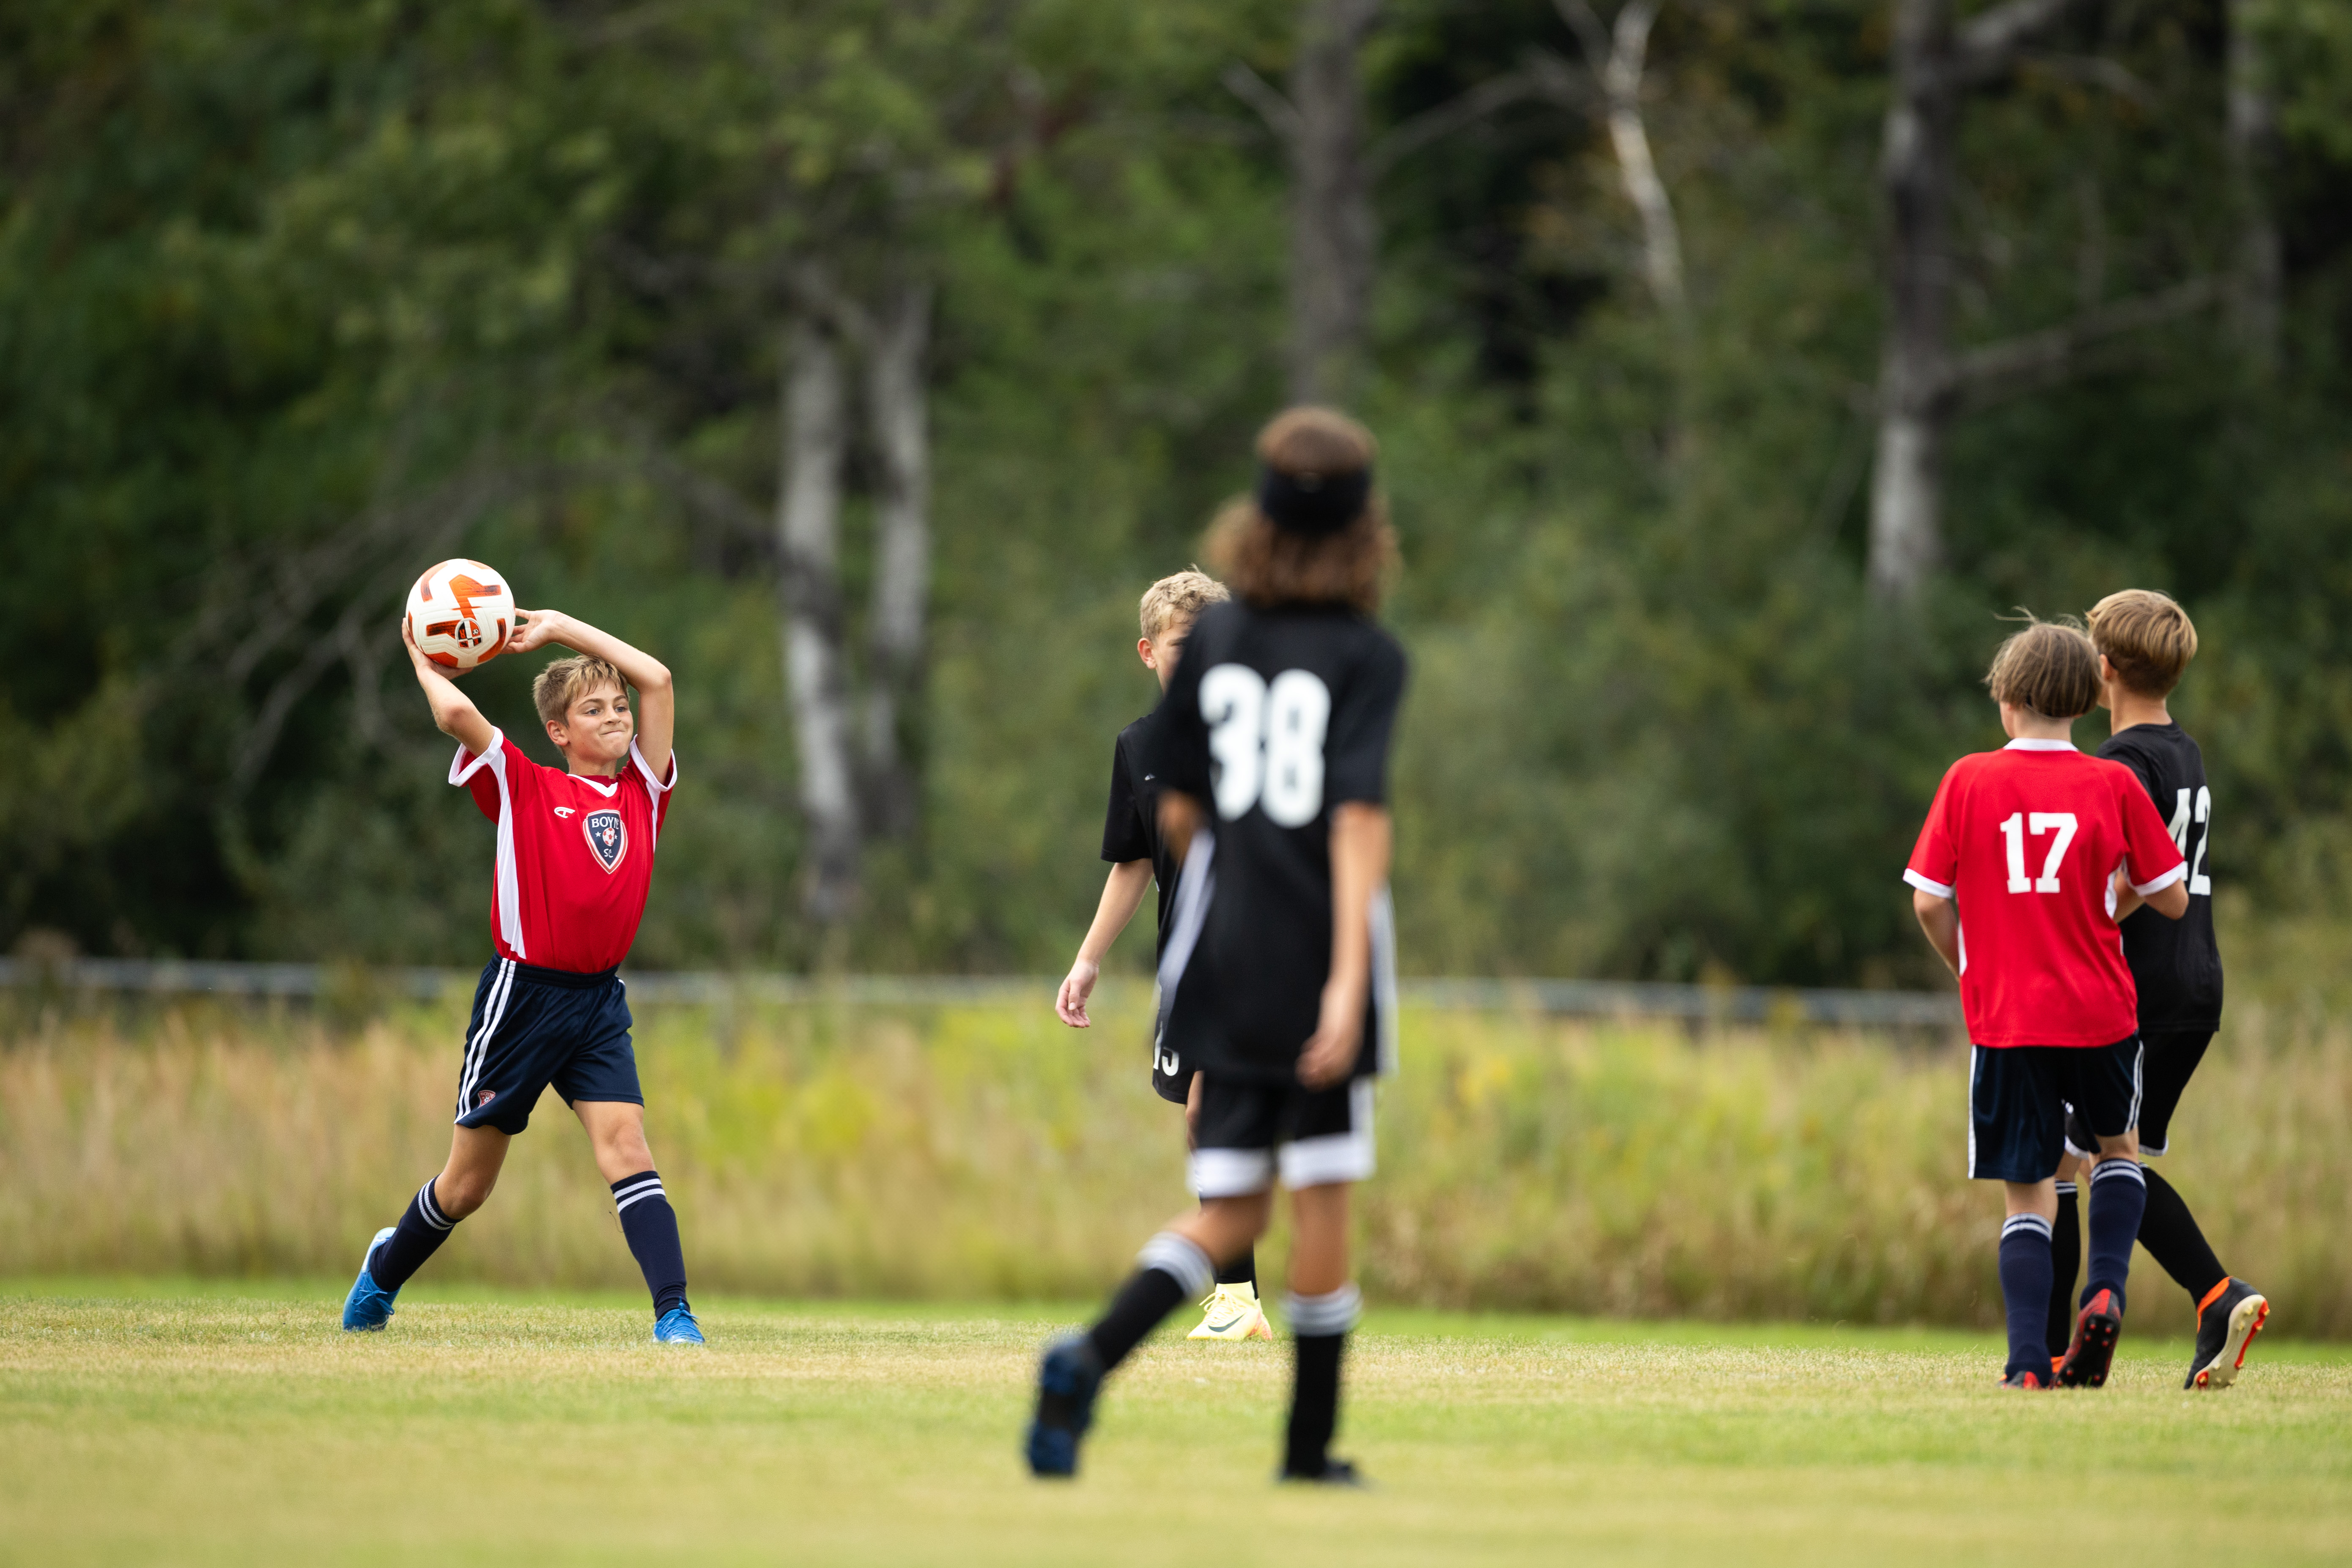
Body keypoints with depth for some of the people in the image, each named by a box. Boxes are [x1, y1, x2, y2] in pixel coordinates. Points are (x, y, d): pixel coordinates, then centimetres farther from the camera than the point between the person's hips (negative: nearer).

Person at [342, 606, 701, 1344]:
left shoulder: (641, 791, 7)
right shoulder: (523, 788, -3)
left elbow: (656, 679, 4)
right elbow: (457, 714, -18)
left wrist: (560, 628, 8)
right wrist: (423, 660, -1)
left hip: (599, 1003, 3)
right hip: (523, 997, -3)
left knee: (626, 1146, -16)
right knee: (469, 1181, 9)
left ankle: (674, 1312, -21)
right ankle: (385, 1270, 35)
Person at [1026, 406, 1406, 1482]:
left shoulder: (1212, 639, 7)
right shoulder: (1368, 657, -7)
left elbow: (1177, 809, 12)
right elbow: (1360, 818, -17)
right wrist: (1351, 978, -22)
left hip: (1223, 963, 4)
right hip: (1317, 966, -4)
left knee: (1230, 1212, 6)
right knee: (1320, 1196, 8)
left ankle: (1091, 1359, -20)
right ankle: (1309, 1449, 14)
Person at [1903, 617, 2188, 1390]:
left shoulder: (1968, 781, -2)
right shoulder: (2113, 785, -2)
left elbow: (1928, 901, -3)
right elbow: (2172, 899, 2)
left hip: (2004, 1017, 0)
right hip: (2100, 1012, 0)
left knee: (2026, 1196, 6)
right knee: (2117, 1148, 26)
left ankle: (2028, 1361, -6)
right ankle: (2105, 1290, 5)